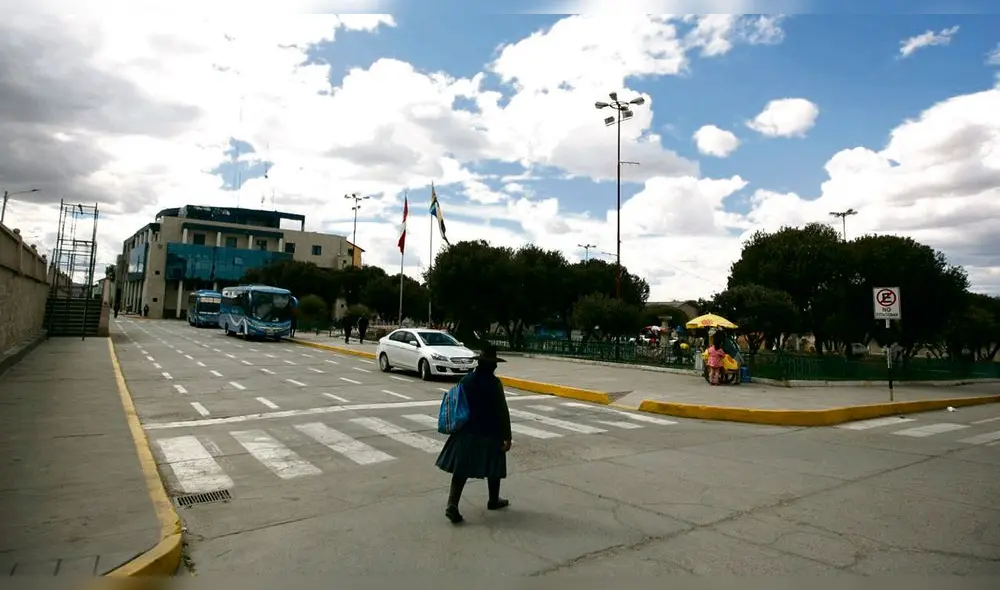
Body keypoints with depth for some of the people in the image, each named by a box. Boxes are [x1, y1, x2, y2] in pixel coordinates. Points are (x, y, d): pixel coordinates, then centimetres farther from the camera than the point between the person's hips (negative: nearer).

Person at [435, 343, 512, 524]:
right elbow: (503, 412, -15)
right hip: (489, 434, -4)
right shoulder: (494, 383, -15)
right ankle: (493, 501, 33)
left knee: (461, 470, 6)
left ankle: (452, 505, -5)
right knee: (493, 469, 16)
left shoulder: (466, 380, 0)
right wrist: (507, 436, -10)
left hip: (466, 432, 4)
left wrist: (457, 427, 19)